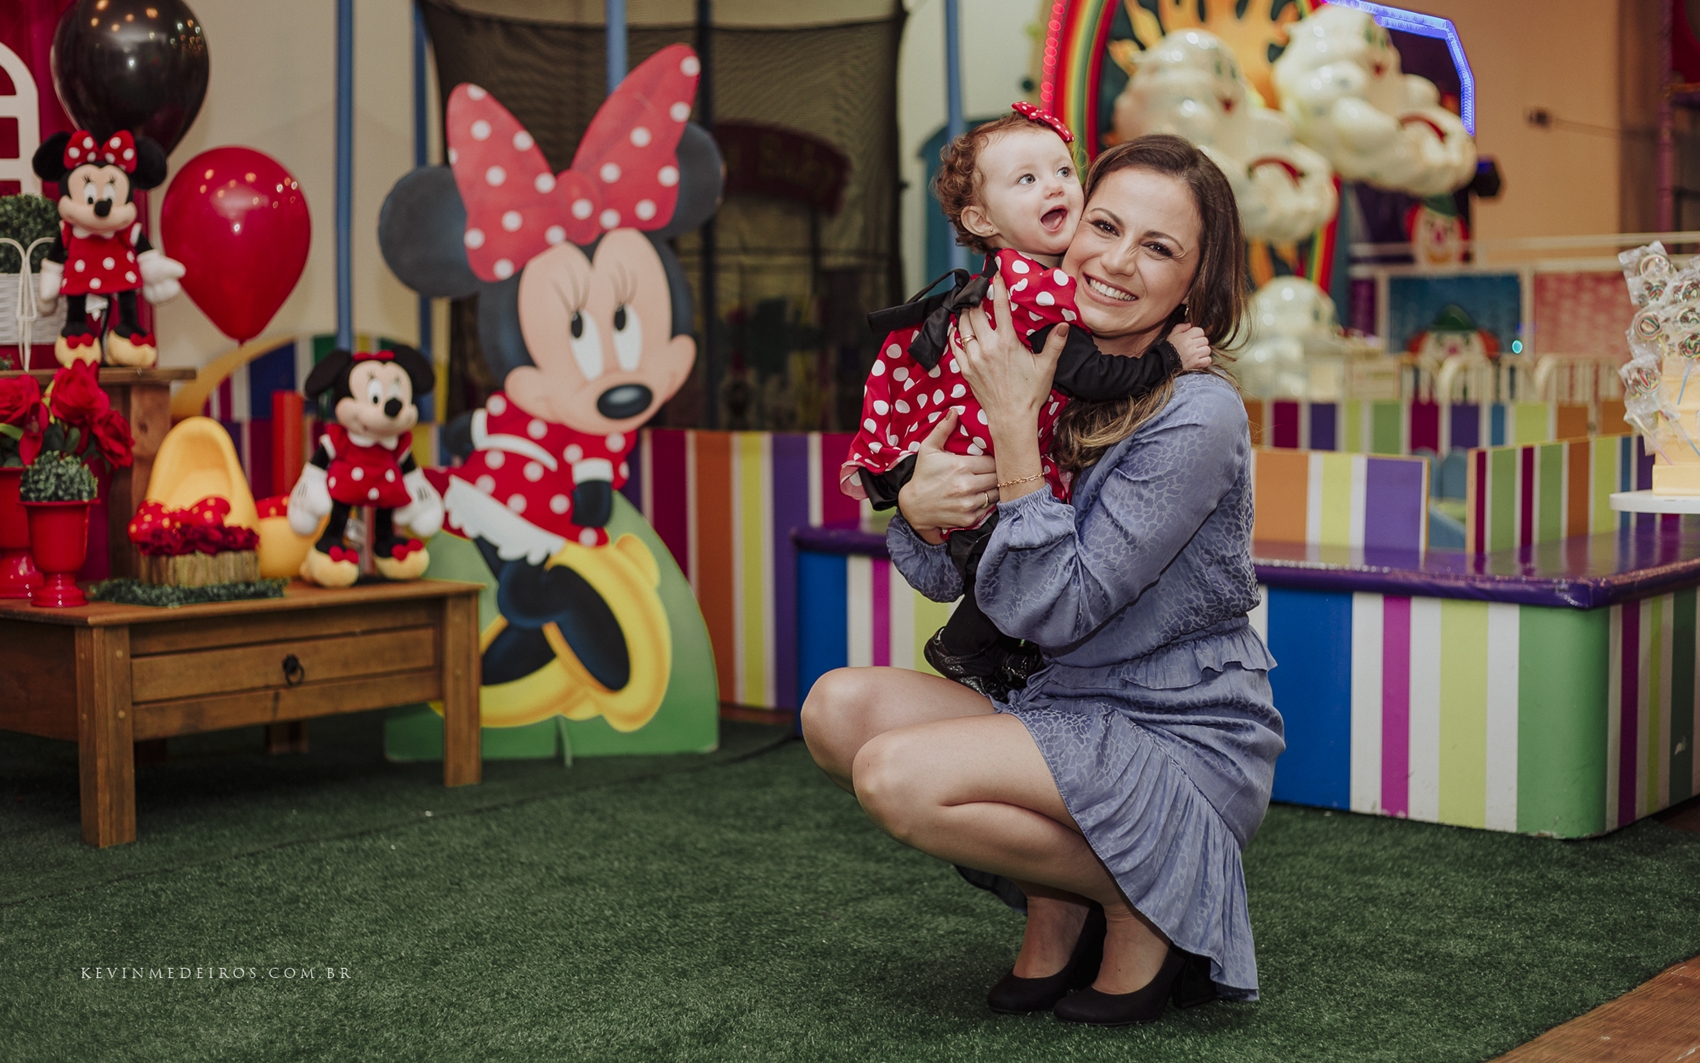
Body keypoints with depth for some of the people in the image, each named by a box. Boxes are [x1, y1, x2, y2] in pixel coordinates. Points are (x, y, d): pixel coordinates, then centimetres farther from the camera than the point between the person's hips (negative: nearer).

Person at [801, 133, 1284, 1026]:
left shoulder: (1198, 417, -19)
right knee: (838, 706, -9)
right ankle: (1054, 907, 5)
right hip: (1064, 712, 8)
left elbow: (1052, 611, -22)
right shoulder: (1039, 367, 2)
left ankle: (1142, 903, -2)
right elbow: (946, 579, 6)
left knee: (896, 776, -24)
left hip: (1184, 745, -7)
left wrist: (1014, 423, -22)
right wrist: (917, 508, -17)